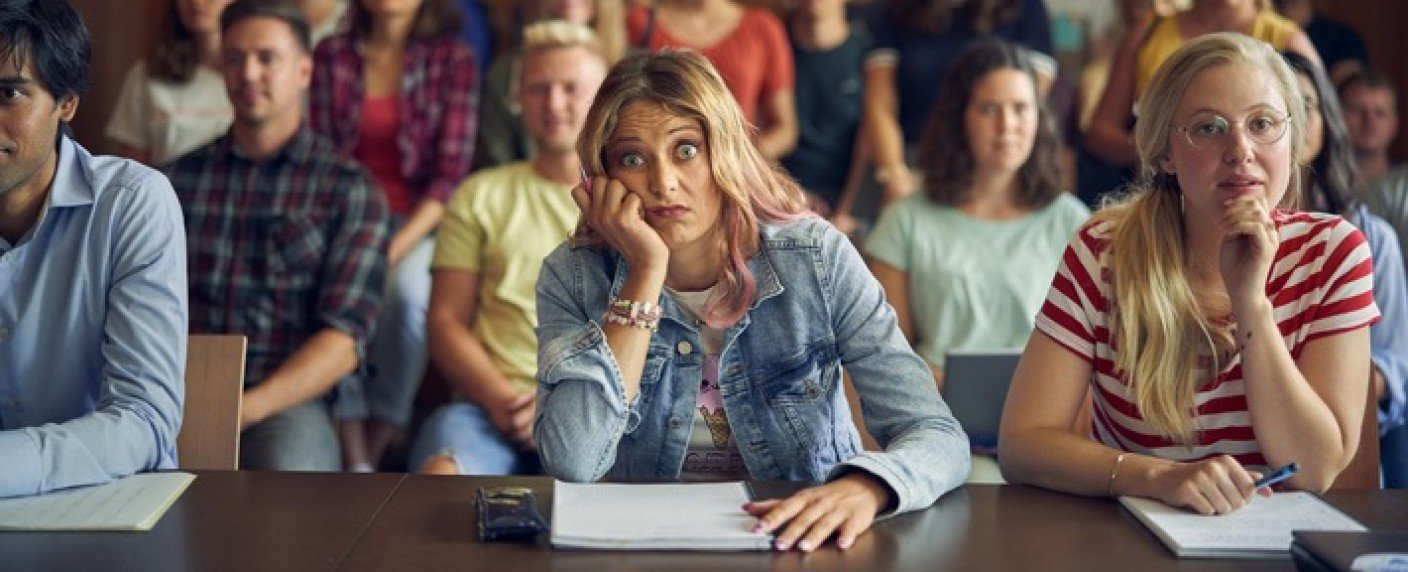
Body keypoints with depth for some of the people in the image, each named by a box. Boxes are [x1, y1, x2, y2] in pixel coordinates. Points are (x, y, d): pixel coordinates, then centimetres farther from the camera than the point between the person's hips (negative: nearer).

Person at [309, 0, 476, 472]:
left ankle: (375, 453, -21)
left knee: (406, 291, -34)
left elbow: (451, 171, -4)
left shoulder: (453, 59, 2)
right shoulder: (332, 56, 9)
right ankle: (355, 462, -29)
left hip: (419, 221, -1)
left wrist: (398, 245, -16)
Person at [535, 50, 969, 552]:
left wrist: (863, 487, -35)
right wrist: (647, 271, -20)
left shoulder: (814, 259, -9)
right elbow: (573, 463, -21)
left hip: (802, 541, 2)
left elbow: (940, 438, -13)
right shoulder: (574, 278, -7)